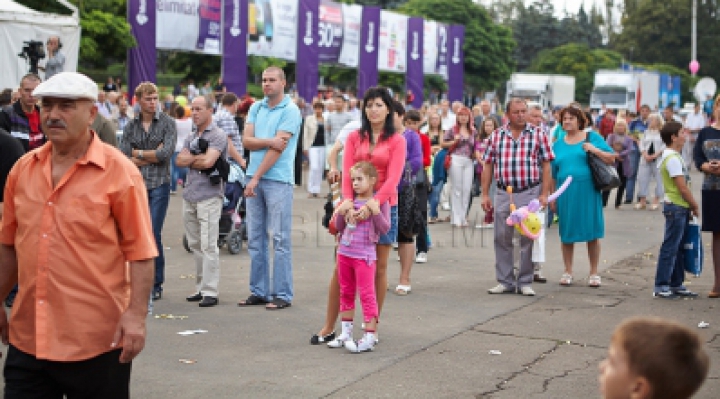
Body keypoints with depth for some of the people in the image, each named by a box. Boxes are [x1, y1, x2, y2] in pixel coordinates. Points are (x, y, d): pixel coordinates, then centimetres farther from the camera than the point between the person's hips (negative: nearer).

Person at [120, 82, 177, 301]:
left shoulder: (167, 123, 2)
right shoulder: (130, 126, 11)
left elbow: (166, 153, -11)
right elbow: (123, 158, 1)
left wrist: (138, 154, -2)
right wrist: (152, 156, -5)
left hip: (159, 185, -3)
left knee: (153, 234, -8)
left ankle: (156, 285, 2)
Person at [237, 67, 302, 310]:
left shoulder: (290, 111, -5)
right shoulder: (256, 108, 14)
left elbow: (278, 149, -13)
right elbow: (247, 141, 4)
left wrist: (255, 178, -15)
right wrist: (269, 141, -14)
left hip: (278, 180, -6)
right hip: (254, 179, 6)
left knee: (280, 239, -3)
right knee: (255, 239, 8)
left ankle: (282, 294, 1)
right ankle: (259, 292, 16)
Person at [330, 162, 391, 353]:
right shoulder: (350, 200, 8)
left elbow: (385, 229, -11)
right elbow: (339, 227, 10)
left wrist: (376, 212, -24)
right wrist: (342, 212, -8)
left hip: (364, 255, -6)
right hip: (344, 252, 6)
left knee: (367, 294, -5)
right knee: (346, 293, 15)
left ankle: (369, 337, -3)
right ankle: (346, 333, 27)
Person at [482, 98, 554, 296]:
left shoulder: (538, 135, 2)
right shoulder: (496, 136, 7)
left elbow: (546, 166, 0)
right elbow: (488, 166, 8)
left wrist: (544, 194, -7)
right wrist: (485, 194, 3)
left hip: (529, 193, -2)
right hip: (503, 194, 2)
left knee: (528, 239, 2)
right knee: (502, 238, 5)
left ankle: (525, 282, 12)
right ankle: (505, 281, 14)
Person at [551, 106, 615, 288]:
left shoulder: (592, 137, 5)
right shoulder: (558, 145, 13)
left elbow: (612, 159, 1)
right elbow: (553, 173, 15)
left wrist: (595, 150, -14)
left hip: (588, 191, -3)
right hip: (566, 193, 3)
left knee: (592, 233, 1)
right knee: (566, 233, 6)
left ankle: (594, 273, 11)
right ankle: (568, 272, 18)